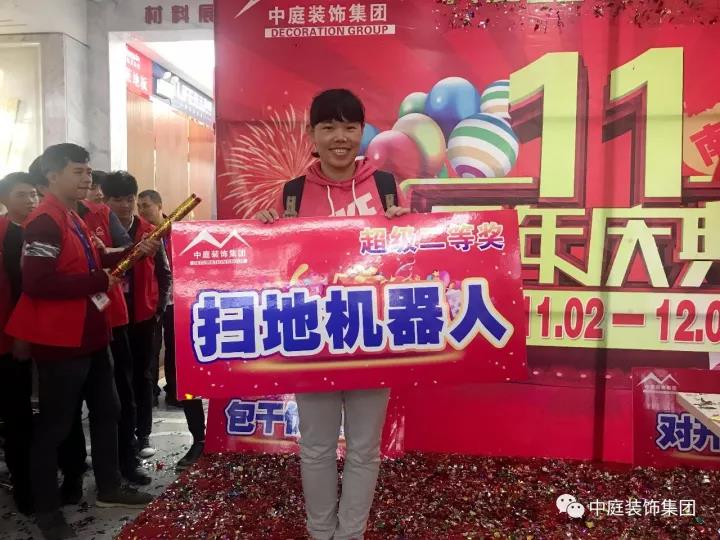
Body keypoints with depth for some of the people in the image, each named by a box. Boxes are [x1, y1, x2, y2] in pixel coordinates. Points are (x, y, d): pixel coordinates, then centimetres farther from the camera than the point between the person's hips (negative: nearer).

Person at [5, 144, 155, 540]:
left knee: (106, 409, 18)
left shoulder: (74, 219, 14)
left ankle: (109, 487, 33)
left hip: (89, 335, 10)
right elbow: (36, 282, -28)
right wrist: (98, 281, -21)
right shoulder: (44, 223, -18)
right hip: (59, 341, -10)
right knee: (55, 423, 3)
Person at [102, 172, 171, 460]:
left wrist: (159, 308, 1)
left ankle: (143, 434, 20)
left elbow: (164, 274, 7)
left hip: (142, 315, 1)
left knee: (142, 375, 10)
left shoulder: (149, 233, 1)